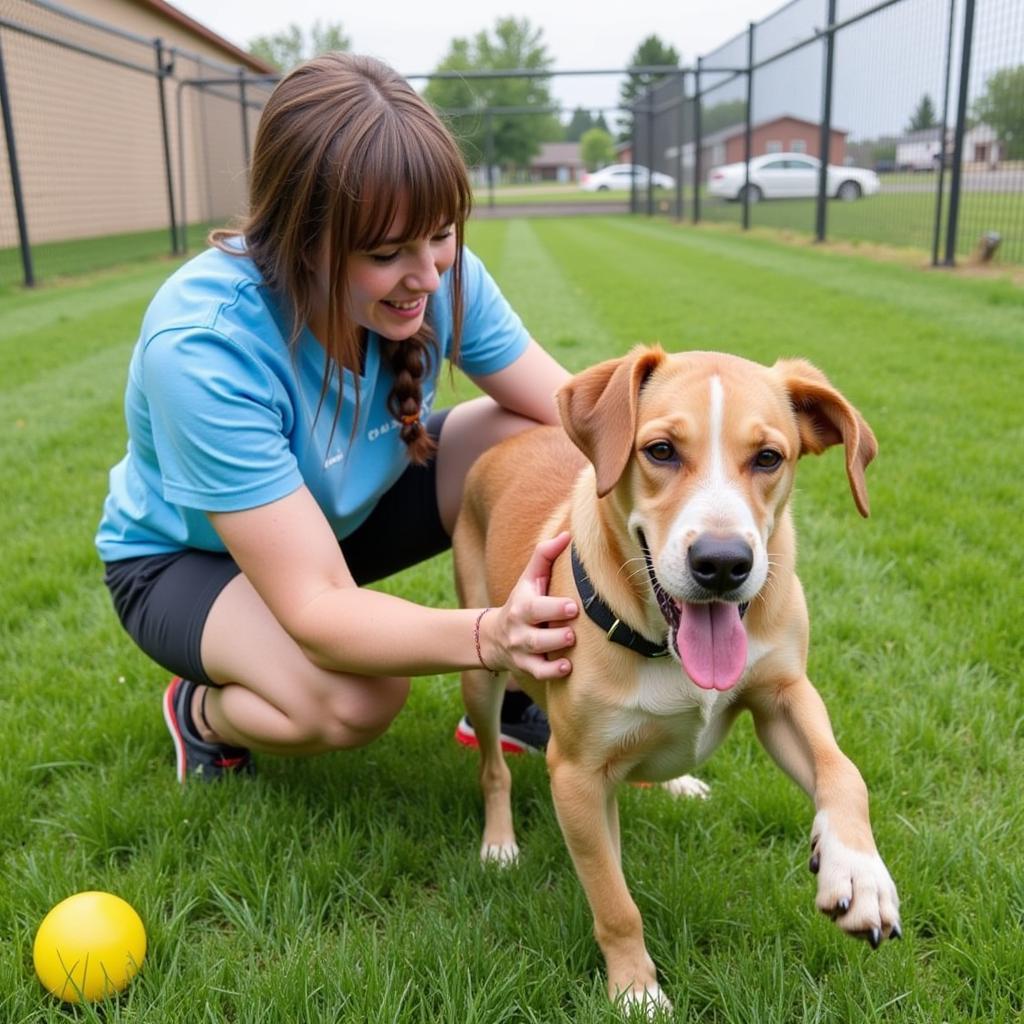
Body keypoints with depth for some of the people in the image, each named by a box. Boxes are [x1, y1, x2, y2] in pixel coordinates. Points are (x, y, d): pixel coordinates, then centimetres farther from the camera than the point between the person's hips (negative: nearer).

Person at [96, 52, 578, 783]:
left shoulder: (439, 274, -23)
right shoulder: (203, 346, -38)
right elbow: (315, 609, -40)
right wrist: (487, 634, -57)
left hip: (352, 507, 5)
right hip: (186, 557, -4)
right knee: (354, 699, -34)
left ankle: (510, 694, -1)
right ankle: (203, 711, 1)